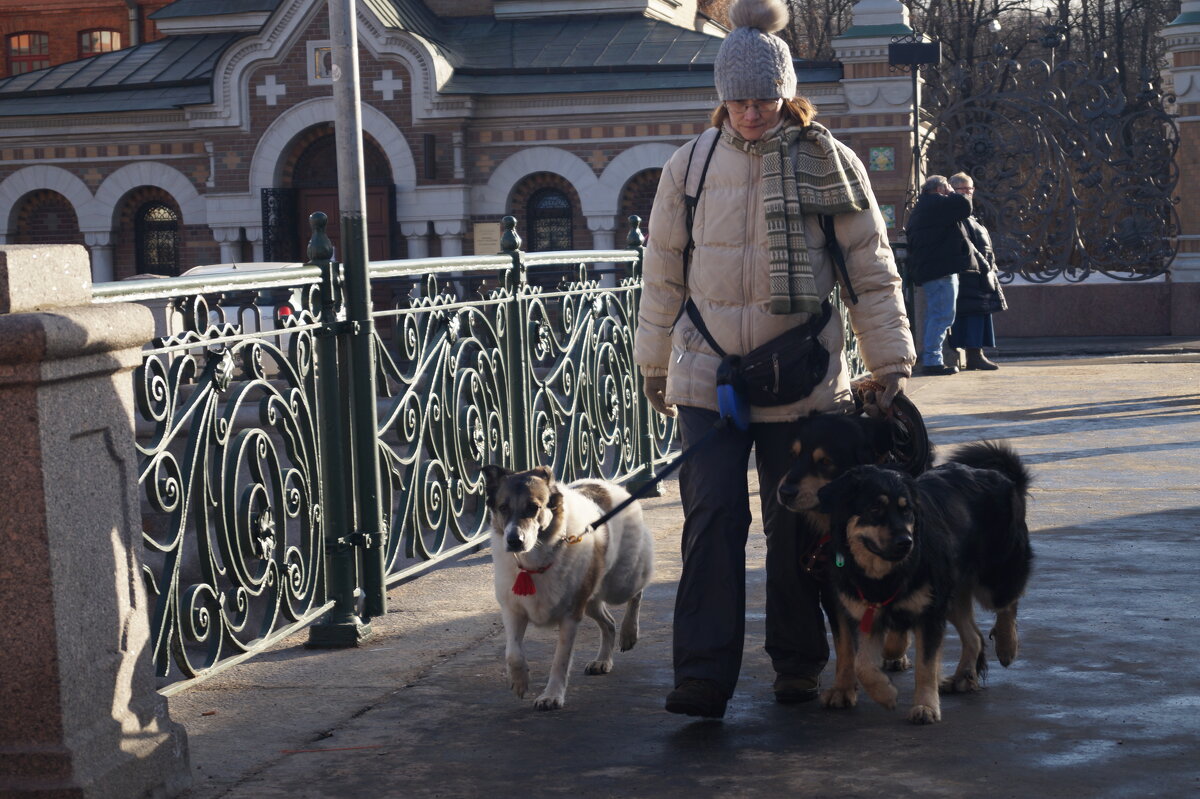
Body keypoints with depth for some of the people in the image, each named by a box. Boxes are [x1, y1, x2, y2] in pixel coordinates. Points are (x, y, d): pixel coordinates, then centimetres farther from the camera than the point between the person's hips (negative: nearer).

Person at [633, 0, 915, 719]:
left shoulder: (830, 164, -2)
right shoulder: (691, 165, 2)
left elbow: (872, 269, 2)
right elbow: (663, 271, 11)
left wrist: (891, 358, -1)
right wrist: (655, 363, 15)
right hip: (708, 375, 1)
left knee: (797, 523, 7)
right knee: (712, 519, -7)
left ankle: (798, 662, 22)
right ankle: (705, 675, -7)